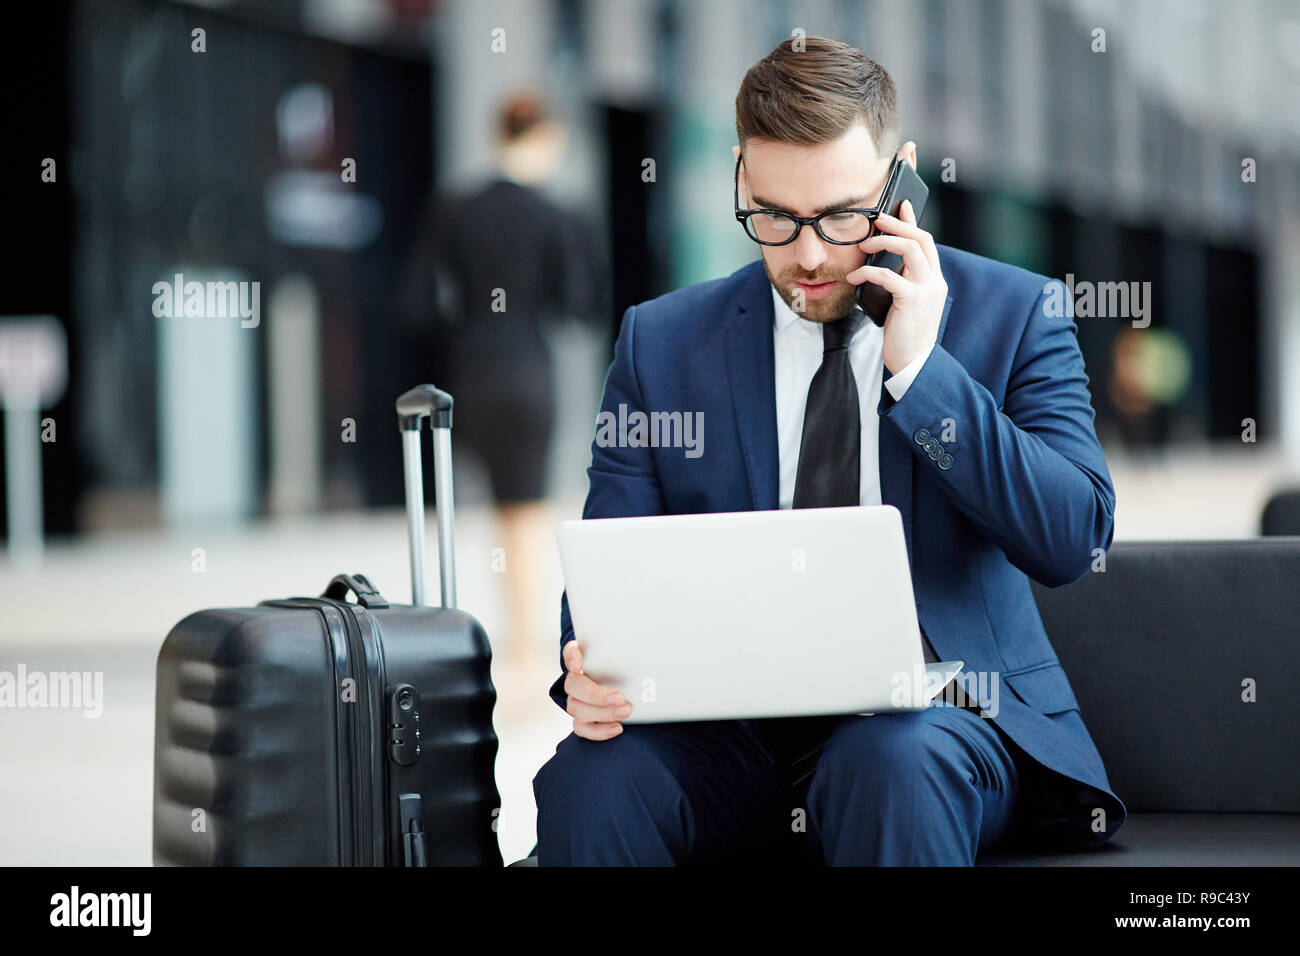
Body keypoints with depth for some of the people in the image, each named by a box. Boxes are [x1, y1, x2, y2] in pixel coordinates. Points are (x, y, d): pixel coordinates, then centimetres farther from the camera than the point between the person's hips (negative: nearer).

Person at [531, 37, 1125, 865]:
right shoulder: (662, 343, 8)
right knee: (592, 777, -30)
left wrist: (919, 368, -14)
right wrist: (594, 666, -17)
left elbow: (1075, 541, -8)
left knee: (896, 762, -37)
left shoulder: (1013, 314, 3)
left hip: (939, 713, -1)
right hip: (737, 728, 2)